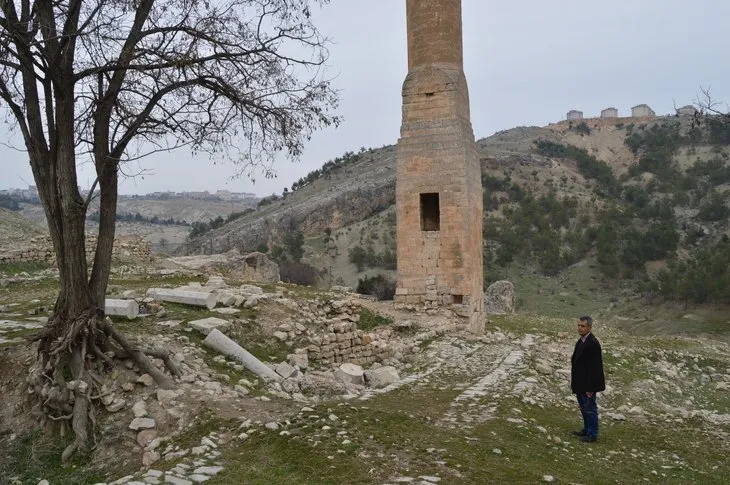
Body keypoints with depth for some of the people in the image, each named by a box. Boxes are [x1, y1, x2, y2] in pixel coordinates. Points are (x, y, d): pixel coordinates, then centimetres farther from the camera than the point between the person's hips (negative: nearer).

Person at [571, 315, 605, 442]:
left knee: (590, 409, 4)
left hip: (588, 384, -9)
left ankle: (592, 434, 17)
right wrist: (575, 383, 15)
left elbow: (594, 368, -23)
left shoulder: (593, 344, -22)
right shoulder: (581, 341, 7)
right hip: (580, 384, 9)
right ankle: (586, 430, 35)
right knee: (584, 408, 20)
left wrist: (590, 387, -21)